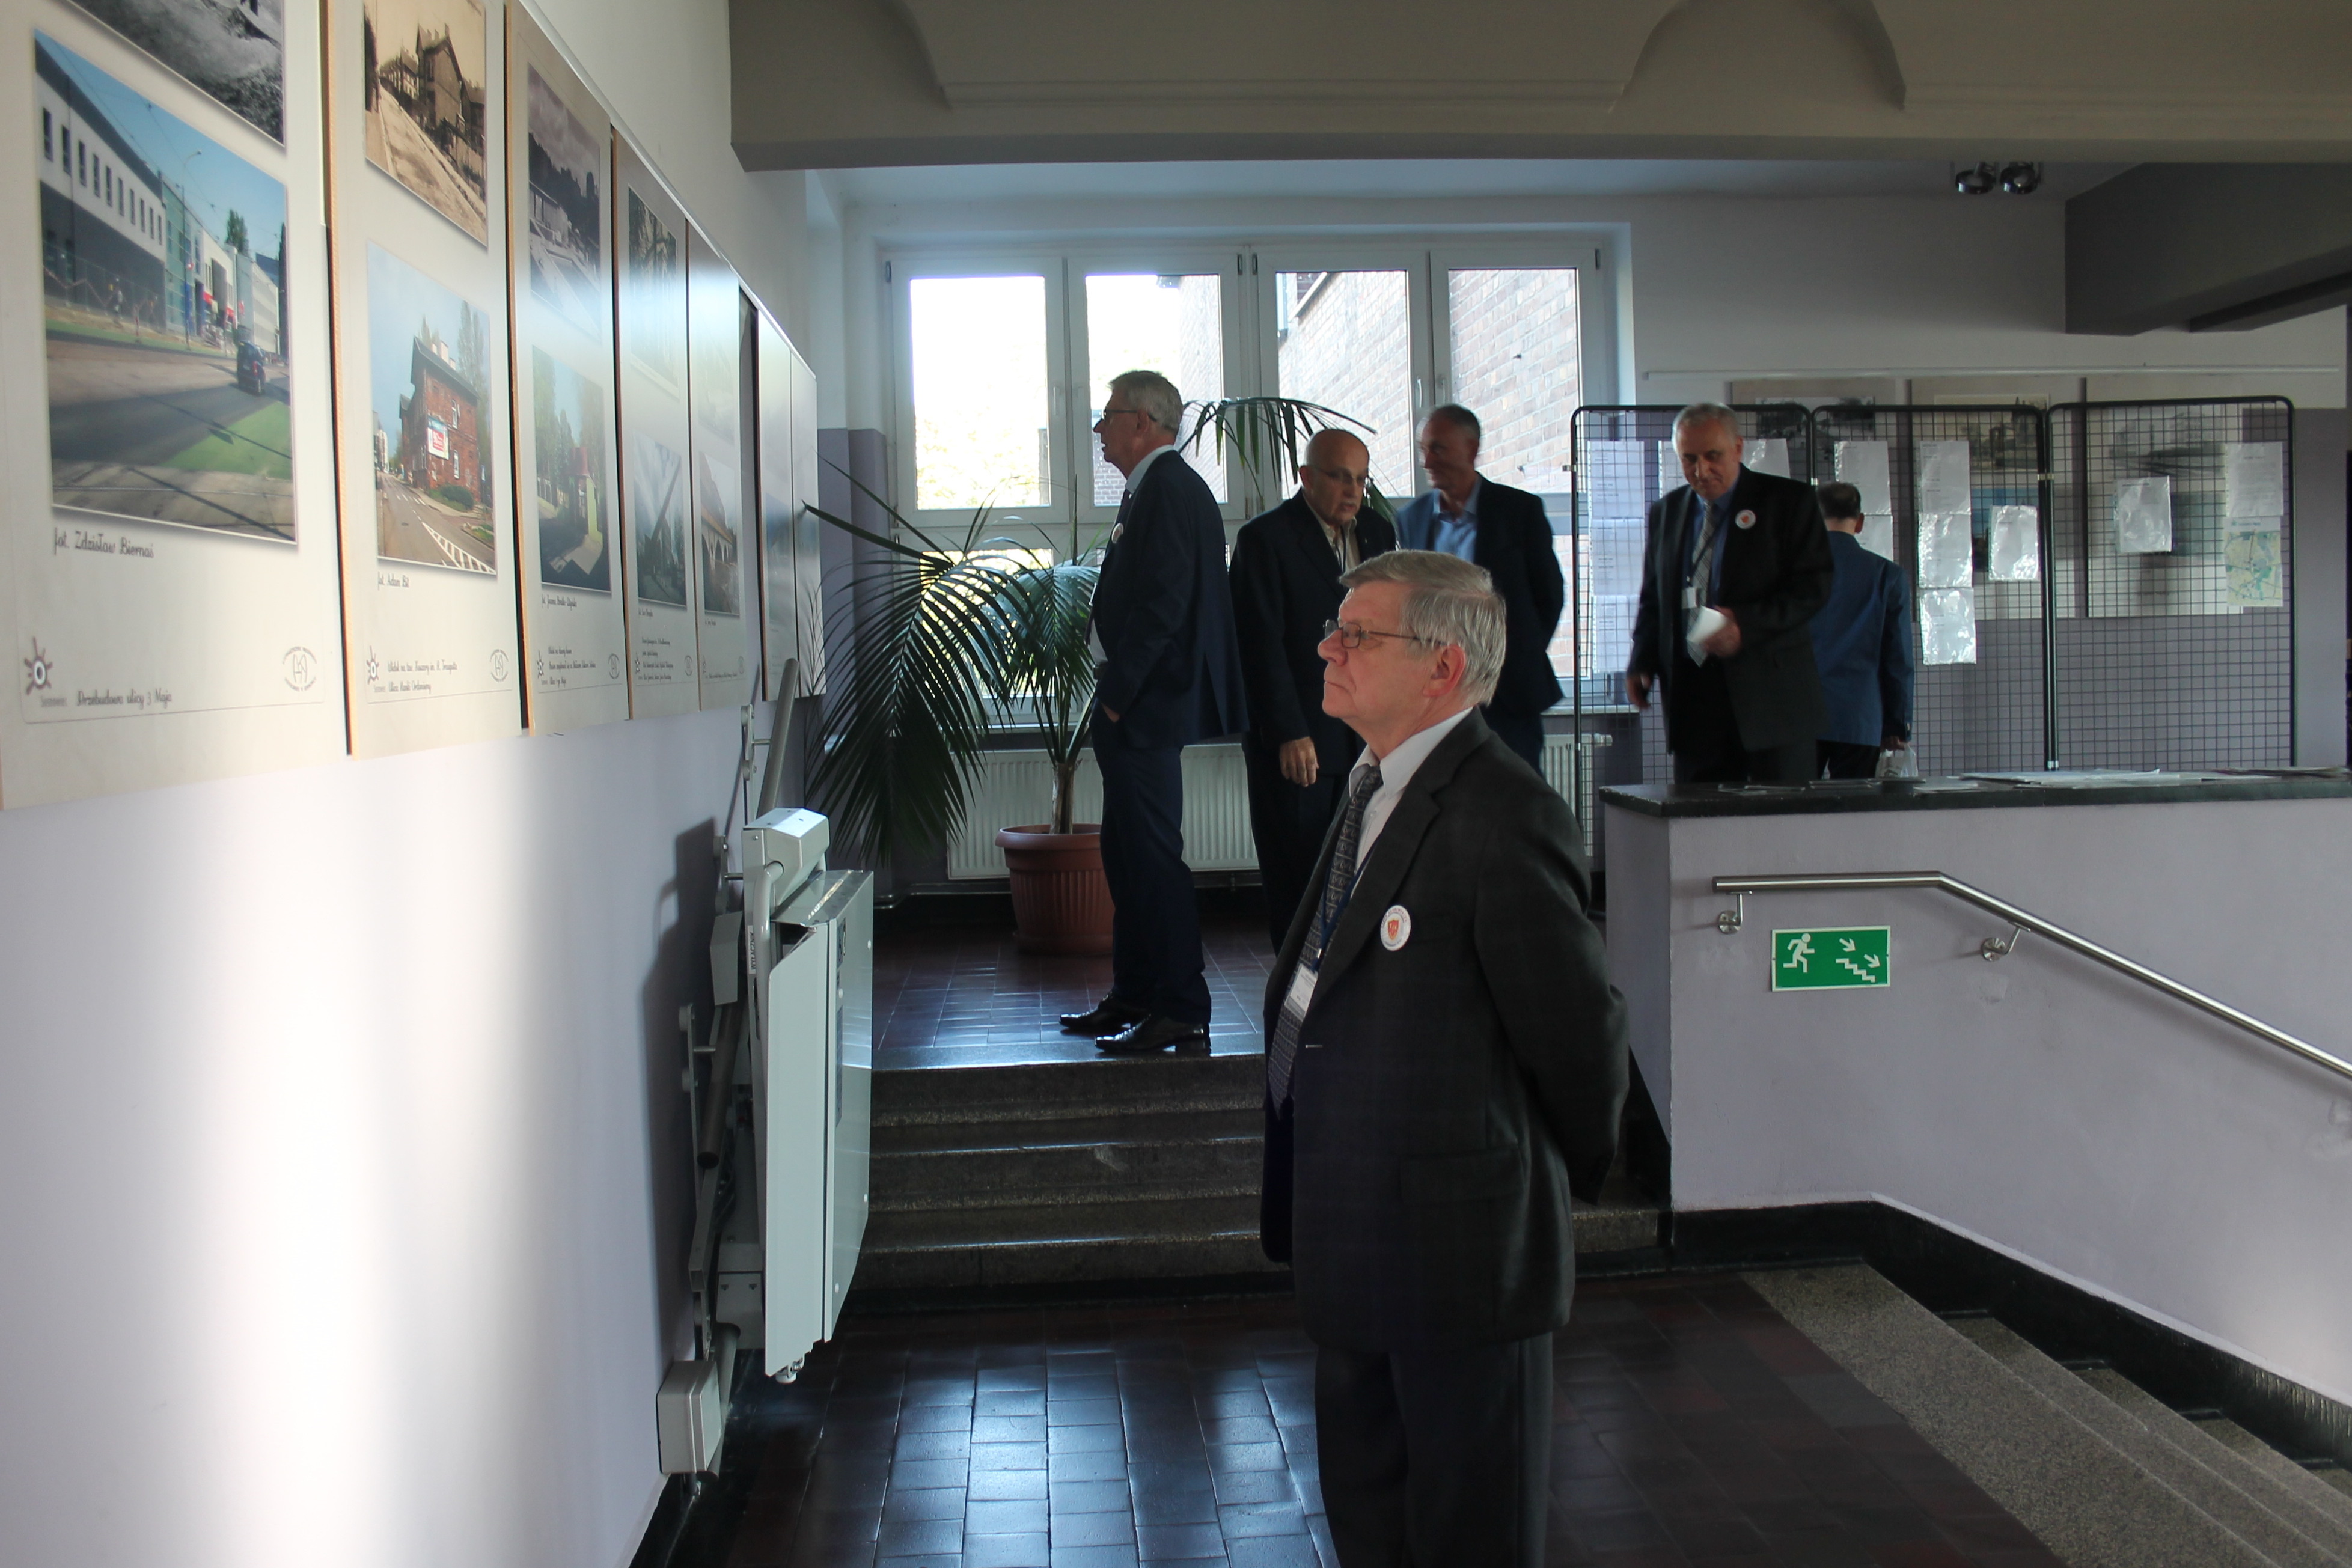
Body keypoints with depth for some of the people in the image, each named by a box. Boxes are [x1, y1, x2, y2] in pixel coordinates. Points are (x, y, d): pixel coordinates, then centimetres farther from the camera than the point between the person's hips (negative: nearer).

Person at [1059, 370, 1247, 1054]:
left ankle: (1181, 1010, -1)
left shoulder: (1169, 489, -13)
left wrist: (1118, 692, -18)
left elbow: (1163, 603, -21)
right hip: (1132, 707, 11)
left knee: (1152, 854, -7)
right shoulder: (1153, 488, 19)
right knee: (1126, 852, 16)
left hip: (1147, 707, -11)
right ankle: (1135, 996, 25)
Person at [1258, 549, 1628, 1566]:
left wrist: (1568, 1175, 0)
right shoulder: (1372, 790, 9)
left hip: (1456, 1244, -9)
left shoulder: (1504, 817, -21)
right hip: (1354, 1243, 9)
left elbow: (1579, 1032, -16)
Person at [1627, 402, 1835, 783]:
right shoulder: (1665, 511, 16)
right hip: (1692, 695, 3)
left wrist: (1747, 625, -19)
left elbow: (1815, 586, -6)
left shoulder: (1789, 501, 2)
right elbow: (1653, 597, 20)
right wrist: (1641, 662, 3)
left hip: (1772, 697, -3)